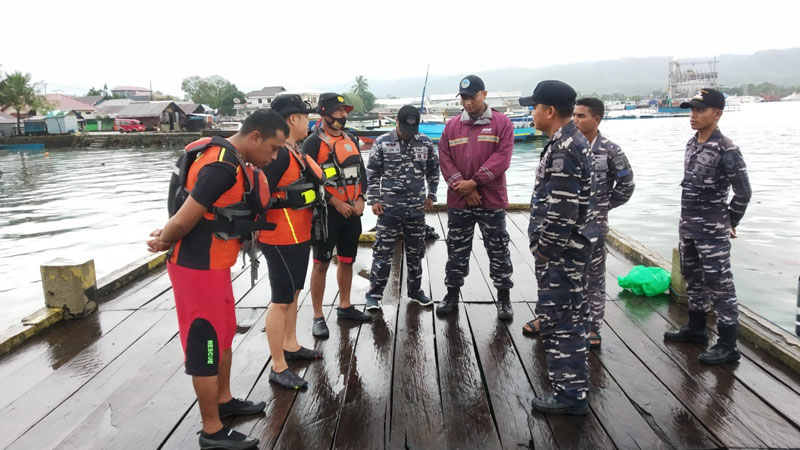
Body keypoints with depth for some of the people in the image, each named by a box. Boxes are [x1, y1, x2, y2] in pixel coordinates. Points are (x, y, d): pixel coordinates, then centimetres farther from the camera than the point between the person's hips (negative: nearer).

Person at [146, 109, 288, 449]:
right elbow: (184, 220, -23)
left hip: (214, 264, 10)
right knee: (205, 344, 2)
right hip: (198, 268, -10)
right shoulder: (222, 167, -25)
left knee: (223, 334, 22)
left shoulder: (234, 162, 8)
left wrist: (166, 237, -6)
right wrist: (164, 241, -2)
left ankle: (224, 401, 40)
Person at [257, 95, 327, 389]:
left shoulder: (297, 151, 10)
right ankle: (278, 368, 9)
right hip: (281, 239, -10)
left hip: (299, 235, 10)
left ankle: (290, 346, 38)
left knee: (293, 292, 21)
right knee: (281, 299, -2)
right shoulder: (278, 154, -21)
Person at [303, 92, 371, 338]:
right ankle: (318, 317, 5)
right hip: (327, 212, -7)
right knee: (321, 263, -2)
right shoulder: (313, 142, -9)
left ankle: (345, 307, 30)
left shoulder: (350, 140, 12)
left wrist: (360, 199, -1)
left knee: (347, 260, 15)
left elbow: (361, 171, 15)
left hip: (352, 211, 7)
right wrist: (335, 203, -16)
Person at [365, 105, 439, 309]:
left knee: (416, 251, 13)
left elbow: (433, 171, 14)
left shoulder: (425, 143, 2)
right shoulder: (382, 142, -5)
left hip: (417, 208, 3)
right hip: (389, 208, -3)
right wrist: (374, 200, -4)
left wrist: (431, 195, 10)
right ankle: (374, 294, 11)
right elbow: (372, 173, 0)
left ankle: (415, 290, 28)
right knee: (382, 251, 1)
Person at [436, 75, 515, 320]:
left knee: (498, 251, 8)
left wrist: (474, 182, -17)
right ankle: (452, 294, 25)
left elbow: (502, 157, -11)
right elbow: (444, 159, 0)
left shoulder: (502, 123, -2)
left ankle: (504, 298, 21)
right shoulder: (452, 126, 6)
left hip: (492, 200, -2)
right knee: (456, 251, 12)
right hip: (458, 201, 3)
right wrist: (462, 186, -12)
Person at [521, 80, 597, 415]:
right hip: (569, 246, 11)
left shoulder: (563, 150, -21)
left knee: (560, 317, -3)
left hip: (561, 250, -11)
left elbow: (561, 211, -26)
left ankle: (571, 393, 8)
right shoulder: (571, 141, 12)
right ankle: (571, 378, 37)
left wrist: (545, 248, -15)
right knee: (565, 313, 21)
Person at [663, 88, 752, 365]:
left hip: (712, 230, -8)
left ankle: (727, 345, 5)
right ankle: (696, 328, 33)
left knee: (719, 283, -3)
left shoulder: (726, 150, -15)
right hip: (687, 225, 8)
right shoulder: (692, 144, 9)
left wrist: (730, 222, -2)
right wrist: (687, 219, 14)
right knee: (693, 278, 18)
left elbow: (743, 191, -11)